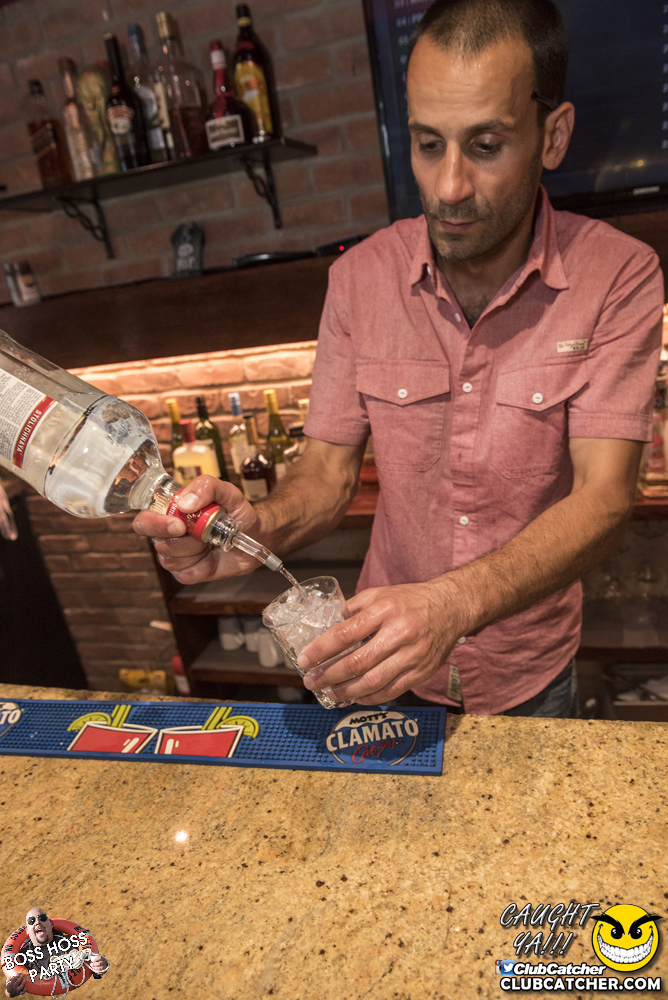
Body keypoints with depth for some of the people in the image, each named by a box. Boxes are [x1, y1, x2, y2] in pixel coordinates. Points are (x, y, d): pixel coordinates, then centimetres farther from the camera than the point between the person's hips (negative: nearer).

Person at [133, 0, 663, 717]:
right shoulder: (359, 278, -11)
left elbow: (603, 497, -25)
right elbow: (328, 471, -9)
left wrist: (454, 602, -41)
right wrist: (259, 527, -31)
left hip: (532, 670, 0)